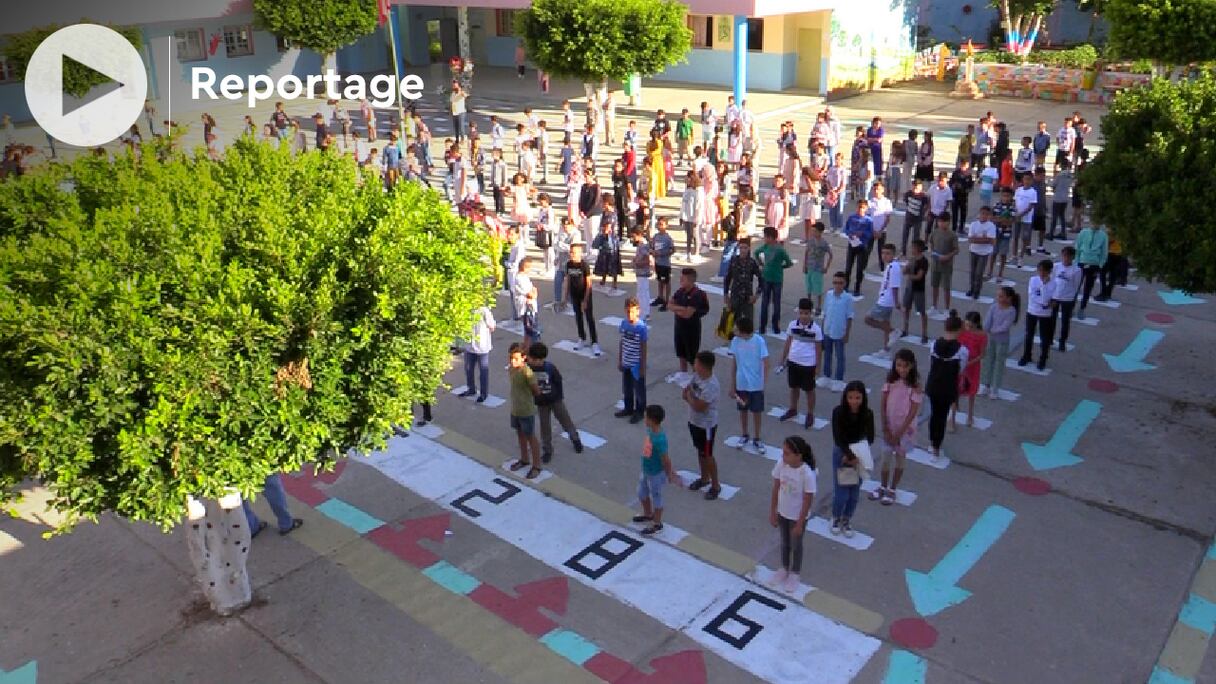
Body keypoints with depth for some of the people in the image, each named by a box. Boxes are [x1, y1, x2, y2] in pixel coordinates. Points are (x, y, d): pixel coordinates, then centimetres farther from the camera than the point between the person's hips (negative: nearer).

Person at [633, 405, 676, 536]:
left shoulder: (659, 440, -37)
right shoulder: (650, 430, -9)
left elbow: (665, 459, -25)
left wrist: (669, 475, -11)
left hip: (656, 474, -9)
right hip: (646, 471, 9)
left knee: (656, 498, 13)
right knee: (642, 493, 26)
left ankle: (657, 524, 34)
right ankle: (648, 514, 51)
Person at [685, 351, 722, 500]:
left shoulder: (712, 386, -31)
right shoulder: (696, 376, -5)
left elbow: (699, 407, -30)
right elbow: (685, 393, 5)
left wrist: (689, 395, -15)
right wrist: (691, 397, -17)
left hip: (706, 425, -8)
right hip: (693, 421, 8)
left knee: (707, 455, 5)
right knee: (700, 451, 23)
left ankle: (716, 485, 22)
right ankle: (704, 478, 42)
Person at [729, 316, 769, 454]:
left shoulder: (759, 341, -17)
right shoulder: (735, 341, -7)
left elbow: (766, 363, -11)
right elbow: (734, 364, 2)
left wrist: (764, 383, -15)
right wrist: (732, 386, 5)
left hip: (756, 385, -3)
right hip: (741, 384, 3)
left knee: (756, 412, 10)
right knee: (743, 410, 17)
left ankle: (756, 439, 26)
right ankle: (744, 436, 35)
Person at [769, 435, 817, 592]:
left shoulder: (807, 474, -32)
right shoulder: (781, 465, -19)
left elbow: (808, 501, -21)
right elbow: (776, 489, -5)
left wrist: (799, 524, -14)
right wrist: (772, 513, 1)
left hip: (797, 516, -4)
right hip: (782, 512, 4)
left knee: (796, 545, 20)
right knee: (785, 542, 26)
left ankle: (794, 574, 42)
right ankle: (784, 569, 49)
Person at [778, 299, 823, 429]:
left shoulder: (816, 329, -14)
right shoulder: (792, 325, -5)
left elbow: (818, 349, -6)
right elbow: (788, 343, 6)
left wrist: (817, 366, -5)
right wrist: (782, 360, 9)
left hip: (808, 364, -3)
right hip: (793, 361, 4)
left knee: (809, 390, 10)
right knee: (794, 387, 19)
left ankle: (810, 415, 24)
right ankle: (792, 409, 38)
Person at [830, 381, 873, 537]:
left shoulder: (868, 414, -15)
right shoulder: (838, 412, -19)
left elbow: (870, 438, -11)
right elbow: (837, 438, -19)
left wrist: (855, 455, -20)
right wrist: (850, 455, -26)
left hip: (860, 455, 2)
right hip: (841, 454, -2)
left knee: (854, 491, 11)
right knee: (841, 491, -2)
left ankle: (847, 520, 33)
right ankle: (836, 518, 26)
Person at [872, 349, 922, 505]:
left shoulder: (915, 386, -18)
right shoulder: (890, 381, -8)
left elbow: (913, 412, -16)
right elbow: (883, 406, -4)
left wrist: (899, 433, -16)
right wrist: (885, 429, -8)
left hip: (905, 429, -3)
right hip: (889, 427, 3)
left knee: (900, 458, 13)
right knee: (886, 457, 12)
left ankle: (892, 490, 28)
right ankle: (883, 487, 32)